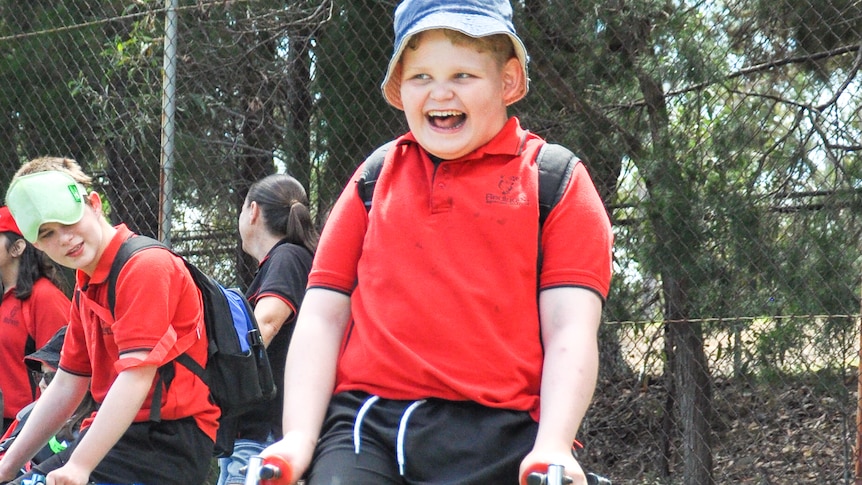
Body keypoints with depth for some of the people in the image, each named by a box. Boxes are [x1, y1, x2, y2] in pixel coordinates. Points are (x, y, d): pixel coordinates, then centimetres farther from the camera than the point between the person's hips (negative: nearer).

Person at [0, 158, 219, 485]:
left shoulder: (146, 265, -13)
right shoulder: (86, 287, 15)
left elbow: (137, 376, -22)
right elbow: (67, 386, 20)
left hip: (168, 441, -9)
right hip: (121, 433, 9)